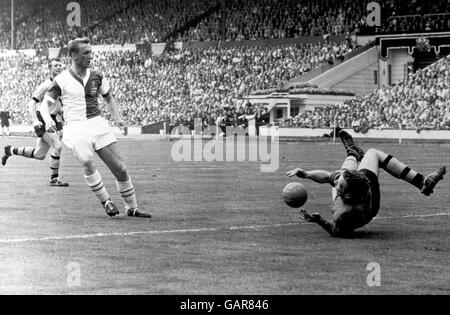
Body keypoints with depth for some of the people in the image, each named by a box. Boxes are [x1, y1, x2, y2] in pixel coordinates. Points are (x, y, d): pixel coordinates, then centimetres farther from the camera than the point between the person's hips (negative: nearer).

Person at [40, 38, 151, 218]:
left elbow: (109, 98, 23)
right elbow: (45, 103, 0)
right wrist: (48, 120, -21)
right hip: (76, 128, -4)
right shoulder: (62, 80, -3)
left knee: (120, 168, 1)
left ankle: (132, 208, 18)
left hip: (98, 125, 4)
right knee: (87, 161, -32)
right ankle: (105, 201, -16)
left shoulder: (96, 76, 8)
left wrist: (117, 118, 8)